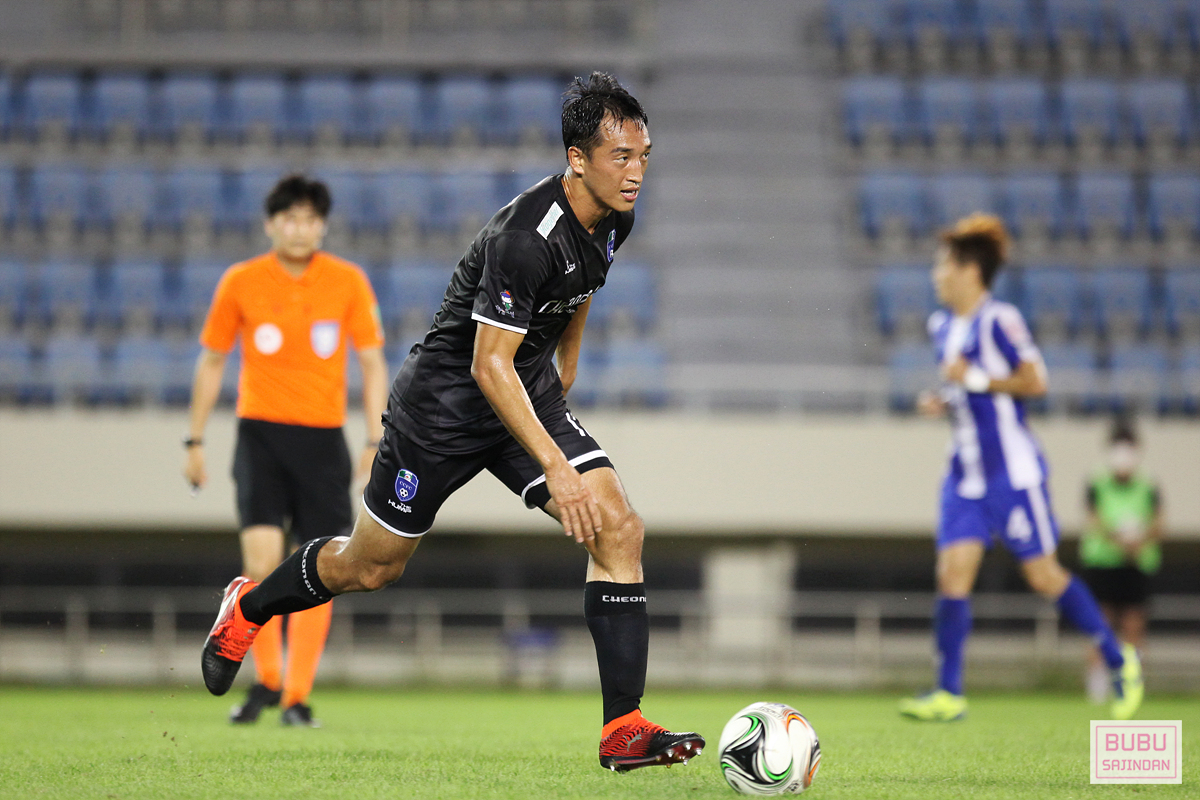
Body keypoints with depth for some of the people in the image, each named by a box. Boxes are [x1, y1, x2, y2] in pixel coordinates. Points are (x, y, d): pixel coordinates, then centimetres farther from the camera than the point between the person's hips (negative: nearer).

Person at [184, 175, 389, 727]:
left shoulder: (348, 282, 2)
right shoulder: (240, 283, 2)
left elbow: (372, 361, 6)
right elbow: (212, 361, 11)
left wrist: (375, 442, -2)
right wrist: (195, 441, 10)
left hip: (323, 435, 1)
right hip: (260, 430, -1)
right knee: (261, 556, -16)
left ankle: (297, 696, 7)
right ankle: (266, 680, 0)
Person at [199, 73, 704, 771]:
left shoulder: (612, 220, -4)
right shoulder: (526, 236, -31)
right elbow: (489, 367, -30)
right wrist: (554, 465, -34)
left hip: (531, 393, 7)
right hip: (446, 398, -7)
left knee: (619, 529, -14)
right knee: (371, 567, 10)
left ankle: (623, 728, -13)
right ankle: (249, 607, 41)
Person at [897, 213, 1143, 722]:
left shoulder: (998, 320, -12)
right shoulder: (942, 327, 13)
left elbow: (1033, 381, -15)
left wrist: (975, 379, -18)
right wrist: (943, 402, 6)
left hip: (1013, 470, -7)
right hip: (967, 474, 7)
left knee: (1042, 573, -2)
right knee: (953, 572, -5)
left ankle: (1120, 660, 16)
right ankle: (949, 694, -6)